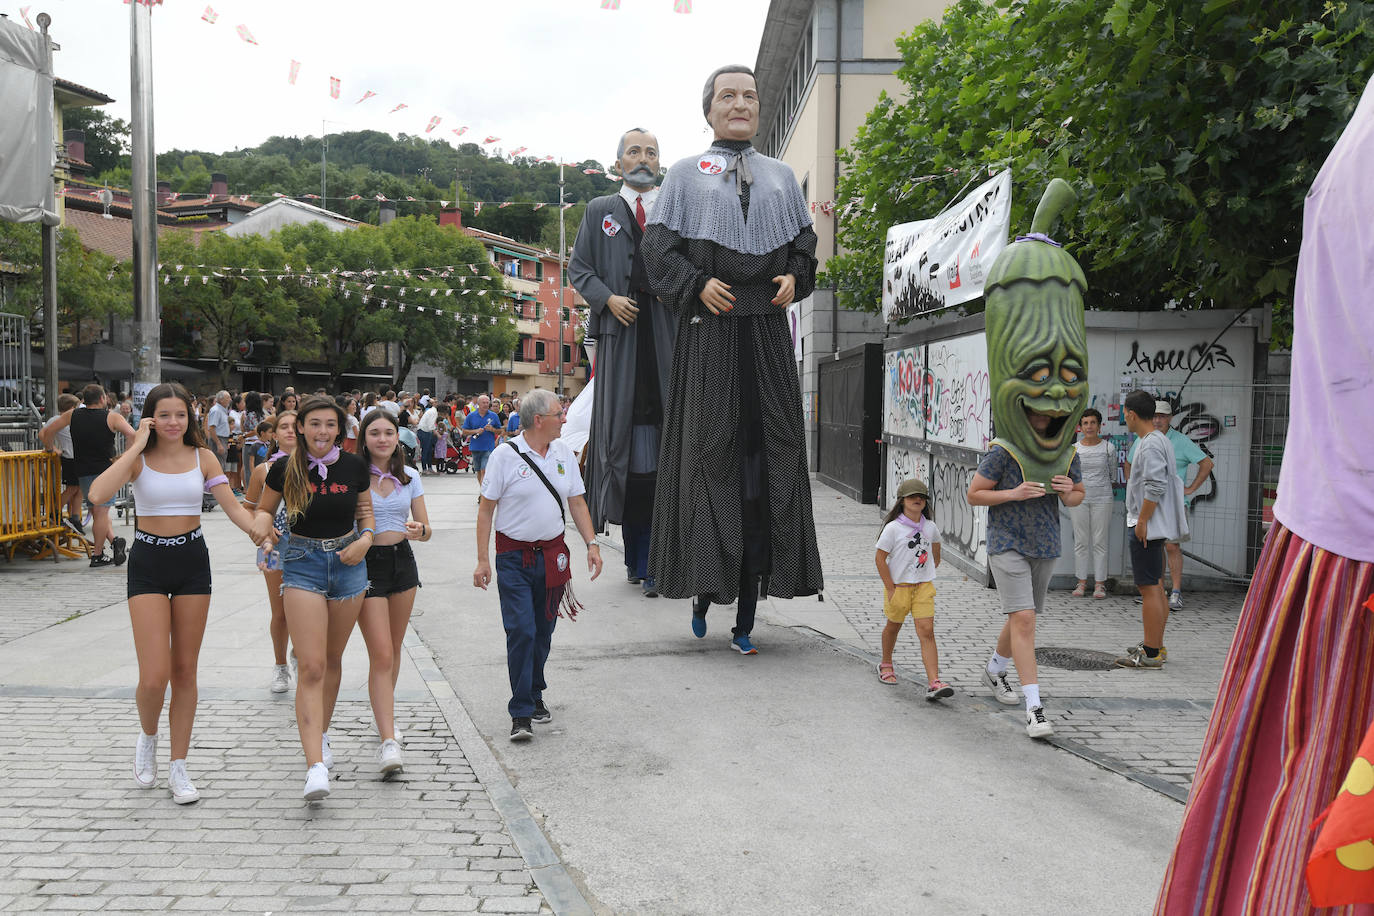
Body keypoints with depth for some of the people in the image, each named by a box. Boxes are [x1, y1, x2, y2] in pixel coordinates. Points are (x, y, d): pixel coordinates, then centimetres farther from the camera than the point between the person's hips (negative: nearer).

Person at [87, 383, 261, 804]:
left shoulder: (203, 457, 3)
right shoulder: (138, 458, -3)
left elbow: (232, 506, -1)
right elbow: (98, 493, -22)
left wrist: (264, 532, -19)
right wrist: (138, 447, -17)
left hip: (192, 562, 2)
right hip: (148, 563, -2)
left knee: (185, 671, 7)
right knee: (154, 676, -10)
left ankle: (178, 768, 19)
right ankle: (148, 737, 23)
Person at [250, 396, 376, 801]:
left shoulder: (354, 466, -2)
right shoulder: (284, 469, -6)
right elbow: (264, 508, 8)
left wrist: (365, 539, -7)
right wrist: (261, 522, -14)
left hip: (348, 562, 3)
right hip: (303, 564, -2)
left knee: (332, 660, 16)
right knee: (310, 667, -13)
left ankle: (321, 733, 39)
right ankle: (316, 765, -17)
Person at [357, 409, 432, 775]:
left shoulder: (410, 477, 6)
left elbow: (425, 528, 8)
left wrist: (419, 530, -15)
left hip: (403, 562, 5)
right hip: (367, 564, -5)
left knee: (393, 650, 17)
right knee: (381, 655, -12)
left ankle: (385, 716, 37)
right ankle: (388, 741, -14)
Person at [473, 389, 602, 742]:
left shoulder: (564, 453, 6)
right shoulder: (506, 455, -9)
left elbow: (577, 503, 12)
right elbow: (486, 509, -5)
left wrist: (592, 544, 1)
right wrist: (483, 560, -9)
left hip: (553, 554, 5)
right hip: (514, 557, -4)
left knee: (543, 632, 12)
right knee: (521, 632, -10)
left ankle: (534, 695, 31)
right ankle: (521, 713, -4)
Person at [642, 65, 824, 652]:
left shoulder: (781, 175, 20)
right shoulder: (685, 174, 10)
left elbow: (805, 239, 19)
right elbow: (658, 245, 2)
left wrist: (795, 277, -1)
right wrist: (697, 285, -13)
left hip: (766, 326, 3)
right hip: (708, 327, -3)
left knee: (766, 448, -2)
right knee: (709, 449, -6)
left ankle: (746, 613, 3)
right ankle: (704, 586, 3)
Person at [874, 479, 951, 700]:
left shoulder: (930, 527, 3)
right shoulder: (893, 528, -11)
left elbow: (935, 555, 20)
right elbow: (880, 558, -10)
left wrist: (926, 577, 14)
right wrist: (891, 589, -11)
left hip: (923, 586, 2)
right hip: (898, 585, -2)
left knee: (927, 631, -9)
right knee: (894, 626, 17)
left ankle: (934, 683, -16)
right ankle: (886, 664, 43)